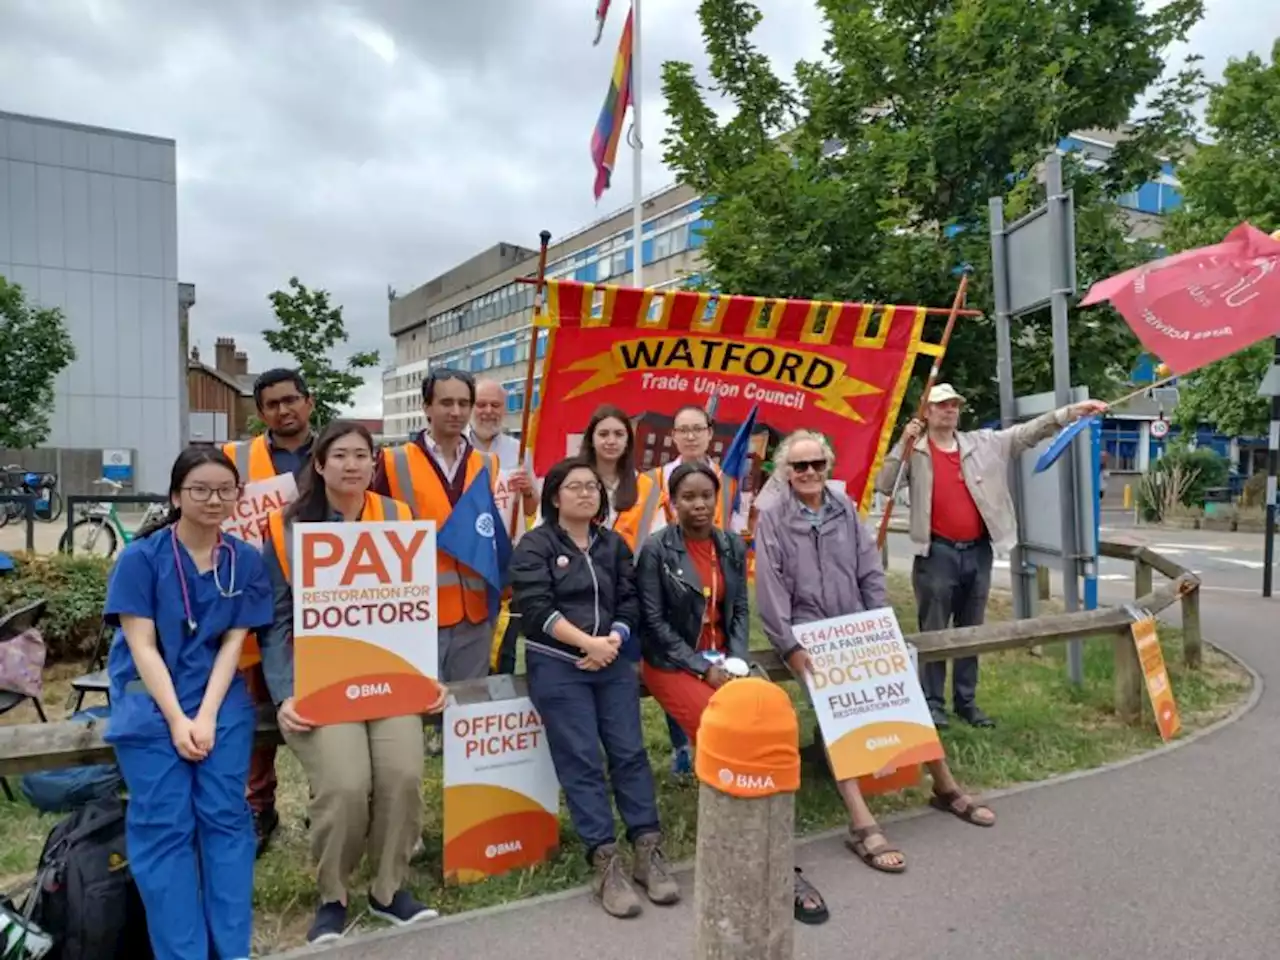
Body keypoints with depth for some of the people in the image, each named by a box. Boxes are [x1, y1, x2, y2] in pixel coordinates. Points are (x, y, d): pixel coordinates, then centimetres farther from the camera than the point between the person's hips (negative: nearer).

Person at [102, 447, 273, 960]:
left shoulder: (246, 560, 1)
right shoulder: (141, 556, -5)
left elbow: (234, 642, 1)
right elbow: (141, 644, -8)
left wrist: (207, 715, -10)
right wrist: (175, 718, -14)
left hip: (221, 701, 2)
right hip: (150, 701, -2)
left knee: (226, 818, -1)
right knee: (165, 826, -3)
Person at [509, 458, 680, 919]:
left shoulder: (614, 544, 15)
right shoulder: (534, 545, 0)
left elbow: (629, 603, 9)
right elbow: (536, 607, -13)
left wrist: (613, 642, -10)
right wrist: (588, 642, -17)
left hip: (612, 662, 4)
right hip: (556, 665, -4)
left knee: (630, 752, 0)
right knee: (581, 760, -6)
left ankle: (648, 851, 7)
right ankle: (606, 863, -4)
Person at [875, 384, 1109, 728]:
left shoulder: (984, 443, 9)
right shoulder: (914, 451, -2)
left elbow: (1028, 432, 7)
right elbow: (884, 486, -11)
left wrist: (1070, 412, -2)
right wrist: (902, 444, -17)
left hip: (978, 552, 4)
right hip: (938, 553, -4)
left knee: (971, 631, 13)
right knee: (934, 631, 2)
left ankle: (966, 701, 24)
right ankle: (932, 703, 12)